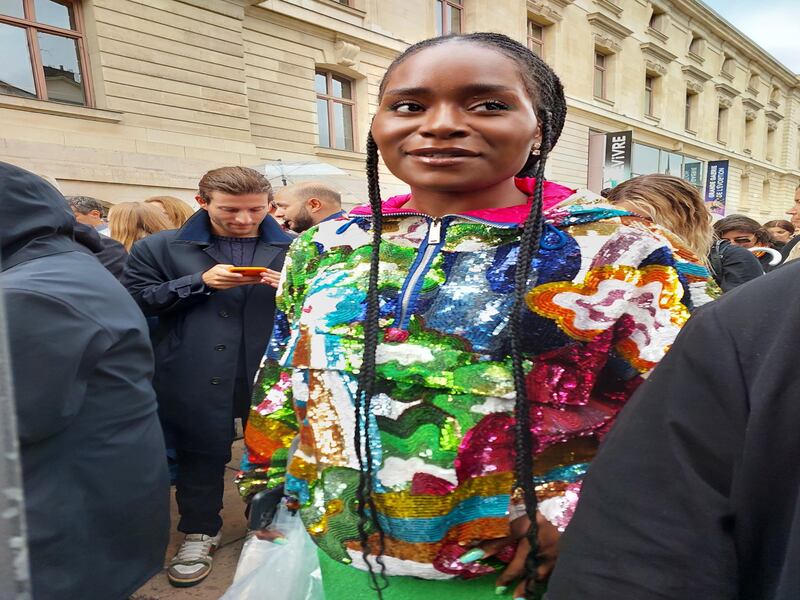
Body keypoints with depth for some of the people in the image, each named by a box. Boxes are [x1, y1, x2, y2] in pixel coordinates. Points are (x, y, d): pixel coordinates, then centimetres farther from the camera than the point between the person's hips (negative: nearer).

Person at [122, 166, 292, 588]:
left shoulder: (295, 249, 5)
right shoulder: (159, 247, 4)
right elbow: (133, 299, -2)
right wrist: (198, 282, -13)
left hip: (273, 375, 1)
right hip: (195, 379, 0)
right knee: (200, 455, 12)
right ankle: (199, 533, 35)